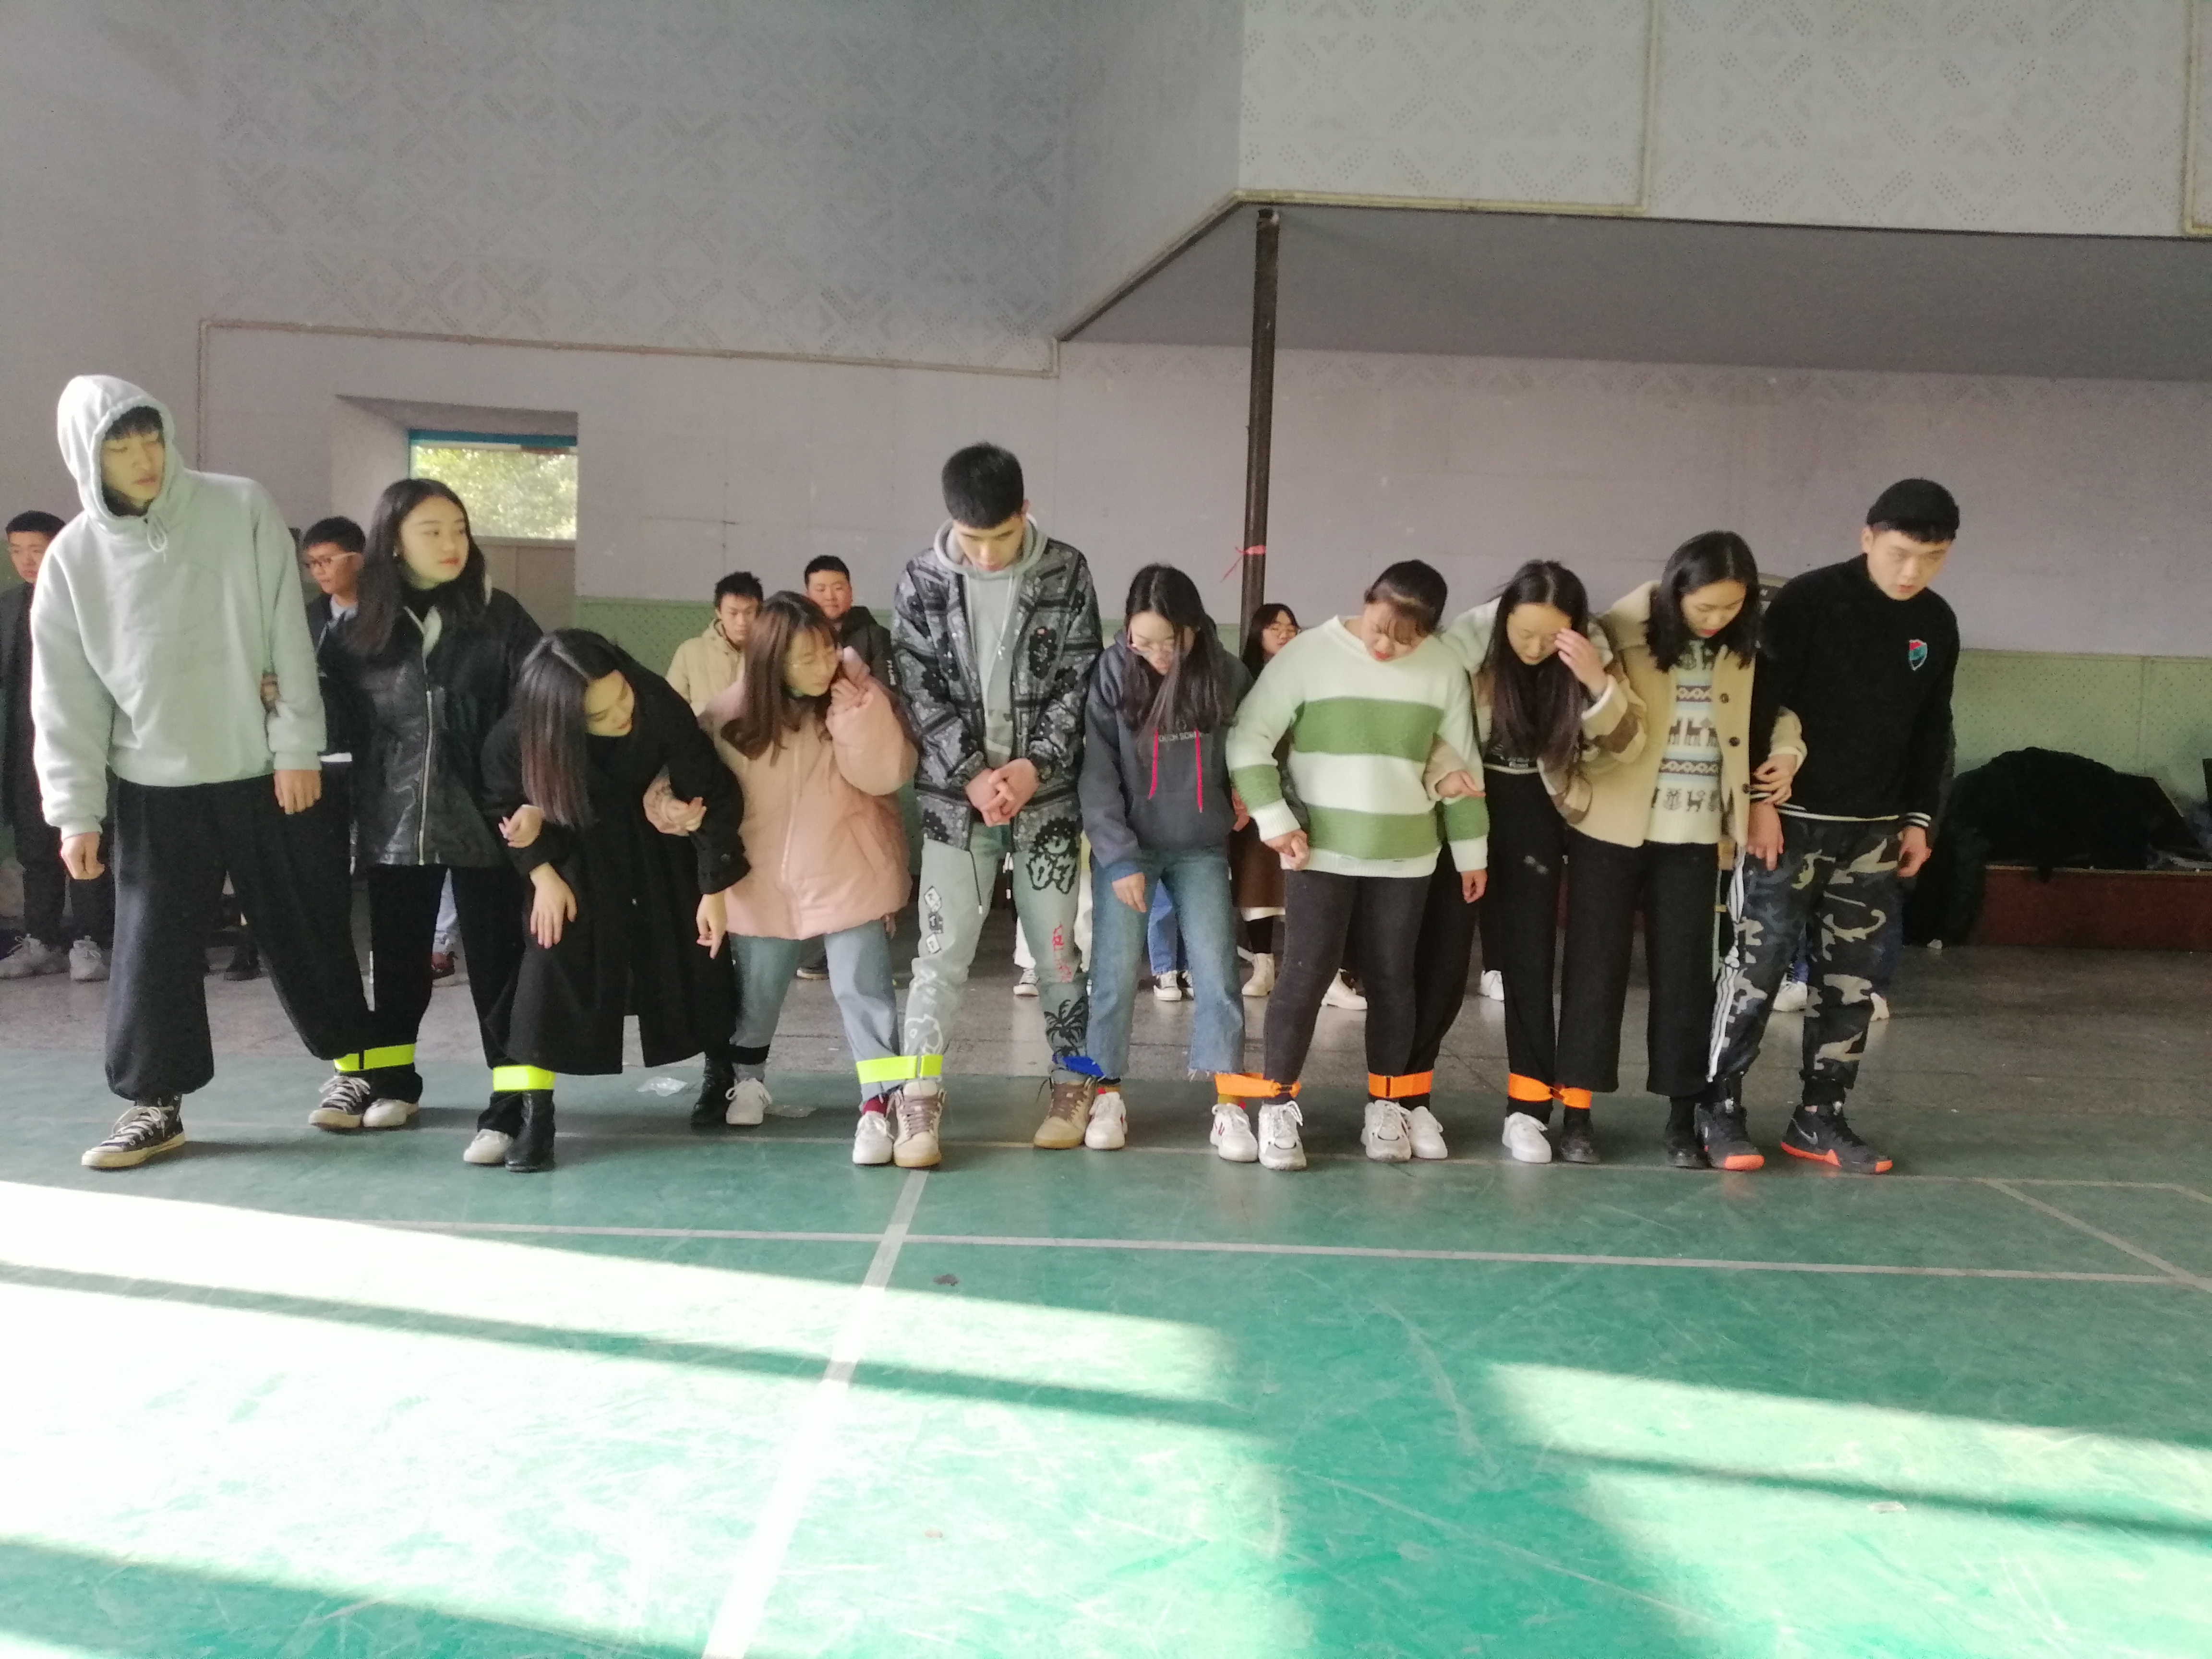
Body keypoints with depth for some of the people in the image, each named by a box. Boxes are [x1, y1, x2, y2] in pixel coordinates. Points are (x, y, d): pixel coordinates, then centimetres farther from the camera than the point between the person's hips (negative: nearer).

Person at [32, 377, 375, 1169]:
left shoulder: (243, 510, -4)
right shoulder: (73, 557, 0)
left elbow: (289, 639, -4)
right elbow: (65, 697, 2)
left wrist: (298, 748, -8)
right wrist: (76, 811, -2)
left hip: (265, 772, -1)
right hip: (153, 787, 1)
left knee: (308, 930, 8)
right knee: (153, 947, 3)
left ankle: (357, 1062, 25)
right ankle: (155, 1103, 17)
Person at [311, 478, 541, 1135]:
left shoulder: (500, 618, 0)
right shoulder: (355, 629, 4)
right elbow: (337, 722, 7)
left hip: (484, 816, -2)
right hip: (393, 820, 2)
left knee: (496, 956, 3)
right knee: (397, 956, 14)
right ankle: (387, 1078, 29)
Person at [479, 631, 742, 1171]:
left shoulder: (661, 706, -33)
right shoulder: (517, 736, -31)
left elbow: (713, 792, -21)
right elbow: (507, 807, -8)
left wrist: (715, 889, -16)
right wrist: (544, 874, -13)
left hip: (656, 842, 1)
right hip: (577, 850, -1)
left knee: (696, 952, 6)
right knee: (553, 957, -16)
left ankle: (724, 1076, 28)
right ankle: (521, 1109, -10)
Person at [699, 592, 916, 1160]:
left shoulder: (859, 696, -10)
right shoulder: (731, 714, -9)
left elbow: (887, 774, -20)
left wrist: (857, 707, -28)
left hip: (847, 875, -2)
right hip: (765, 879, 2)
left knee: (862, 988, -5)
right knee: (757, 989, 18)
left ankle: (878, 1105, -2)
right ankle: (748, 1078, 42)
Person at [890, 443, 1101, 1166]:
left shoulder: (1067, 573, -2)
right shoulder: (922, 580, -1)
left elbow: (1079, 682, -2)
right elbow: (921, 691, -3)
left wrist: (1033, 767, -13)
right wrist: (972, 774, -13)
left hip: (1048, 792, 0)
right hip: (955, 794, 0)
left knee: (1054, 945, 7)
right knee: (943, 949, -2)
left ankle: (1073, 1085, 22)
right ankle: (919, 1102, 5)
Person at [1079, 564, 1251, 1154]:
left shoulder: (1226, 675, -5)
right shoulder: (1112, 673, -10)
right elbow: (1097, 774, -11)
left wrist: (1244, 795, -6)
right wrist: (1119, 857, -15)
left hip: (1202, 848, 1)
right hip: (1125, 846, -1)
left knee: (1216, 973, 0)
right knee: (1116, 973, 0)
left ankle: (1229, 1105, 8)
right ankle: (1107, 1095, 15)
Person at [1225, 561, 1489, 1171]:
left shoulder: (1444, 669, -1)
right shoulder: (1309, 653, -9)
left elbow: (1462, 766, 9)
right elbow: (1248, 739, -7)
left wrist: (1471, 848, 12)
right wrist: (1274, 818, -13)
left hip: (1406, 856, 3)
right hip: (1321, 851, -2)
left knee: (1392, 977, 10)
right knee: (1306, 973, -3)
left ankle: (1388, 1104, 23)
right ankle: (1276, 1105, 8)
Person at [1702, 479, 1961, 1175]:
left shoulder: (1938, 624, 7)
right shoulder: (1809, 601, -11)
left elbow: (1932, 730, 15)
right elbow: (1758, 704, -12)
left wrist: (1918, 816, 10)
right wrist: (1758, 800, -16)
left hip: (1875, 830, 6)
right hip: (1790, 819, -5)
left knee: (1853, 977, 7)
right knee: (1757, 964, -4)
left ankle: (1819, 1119, 17)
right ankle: (1720, 1108, 6)